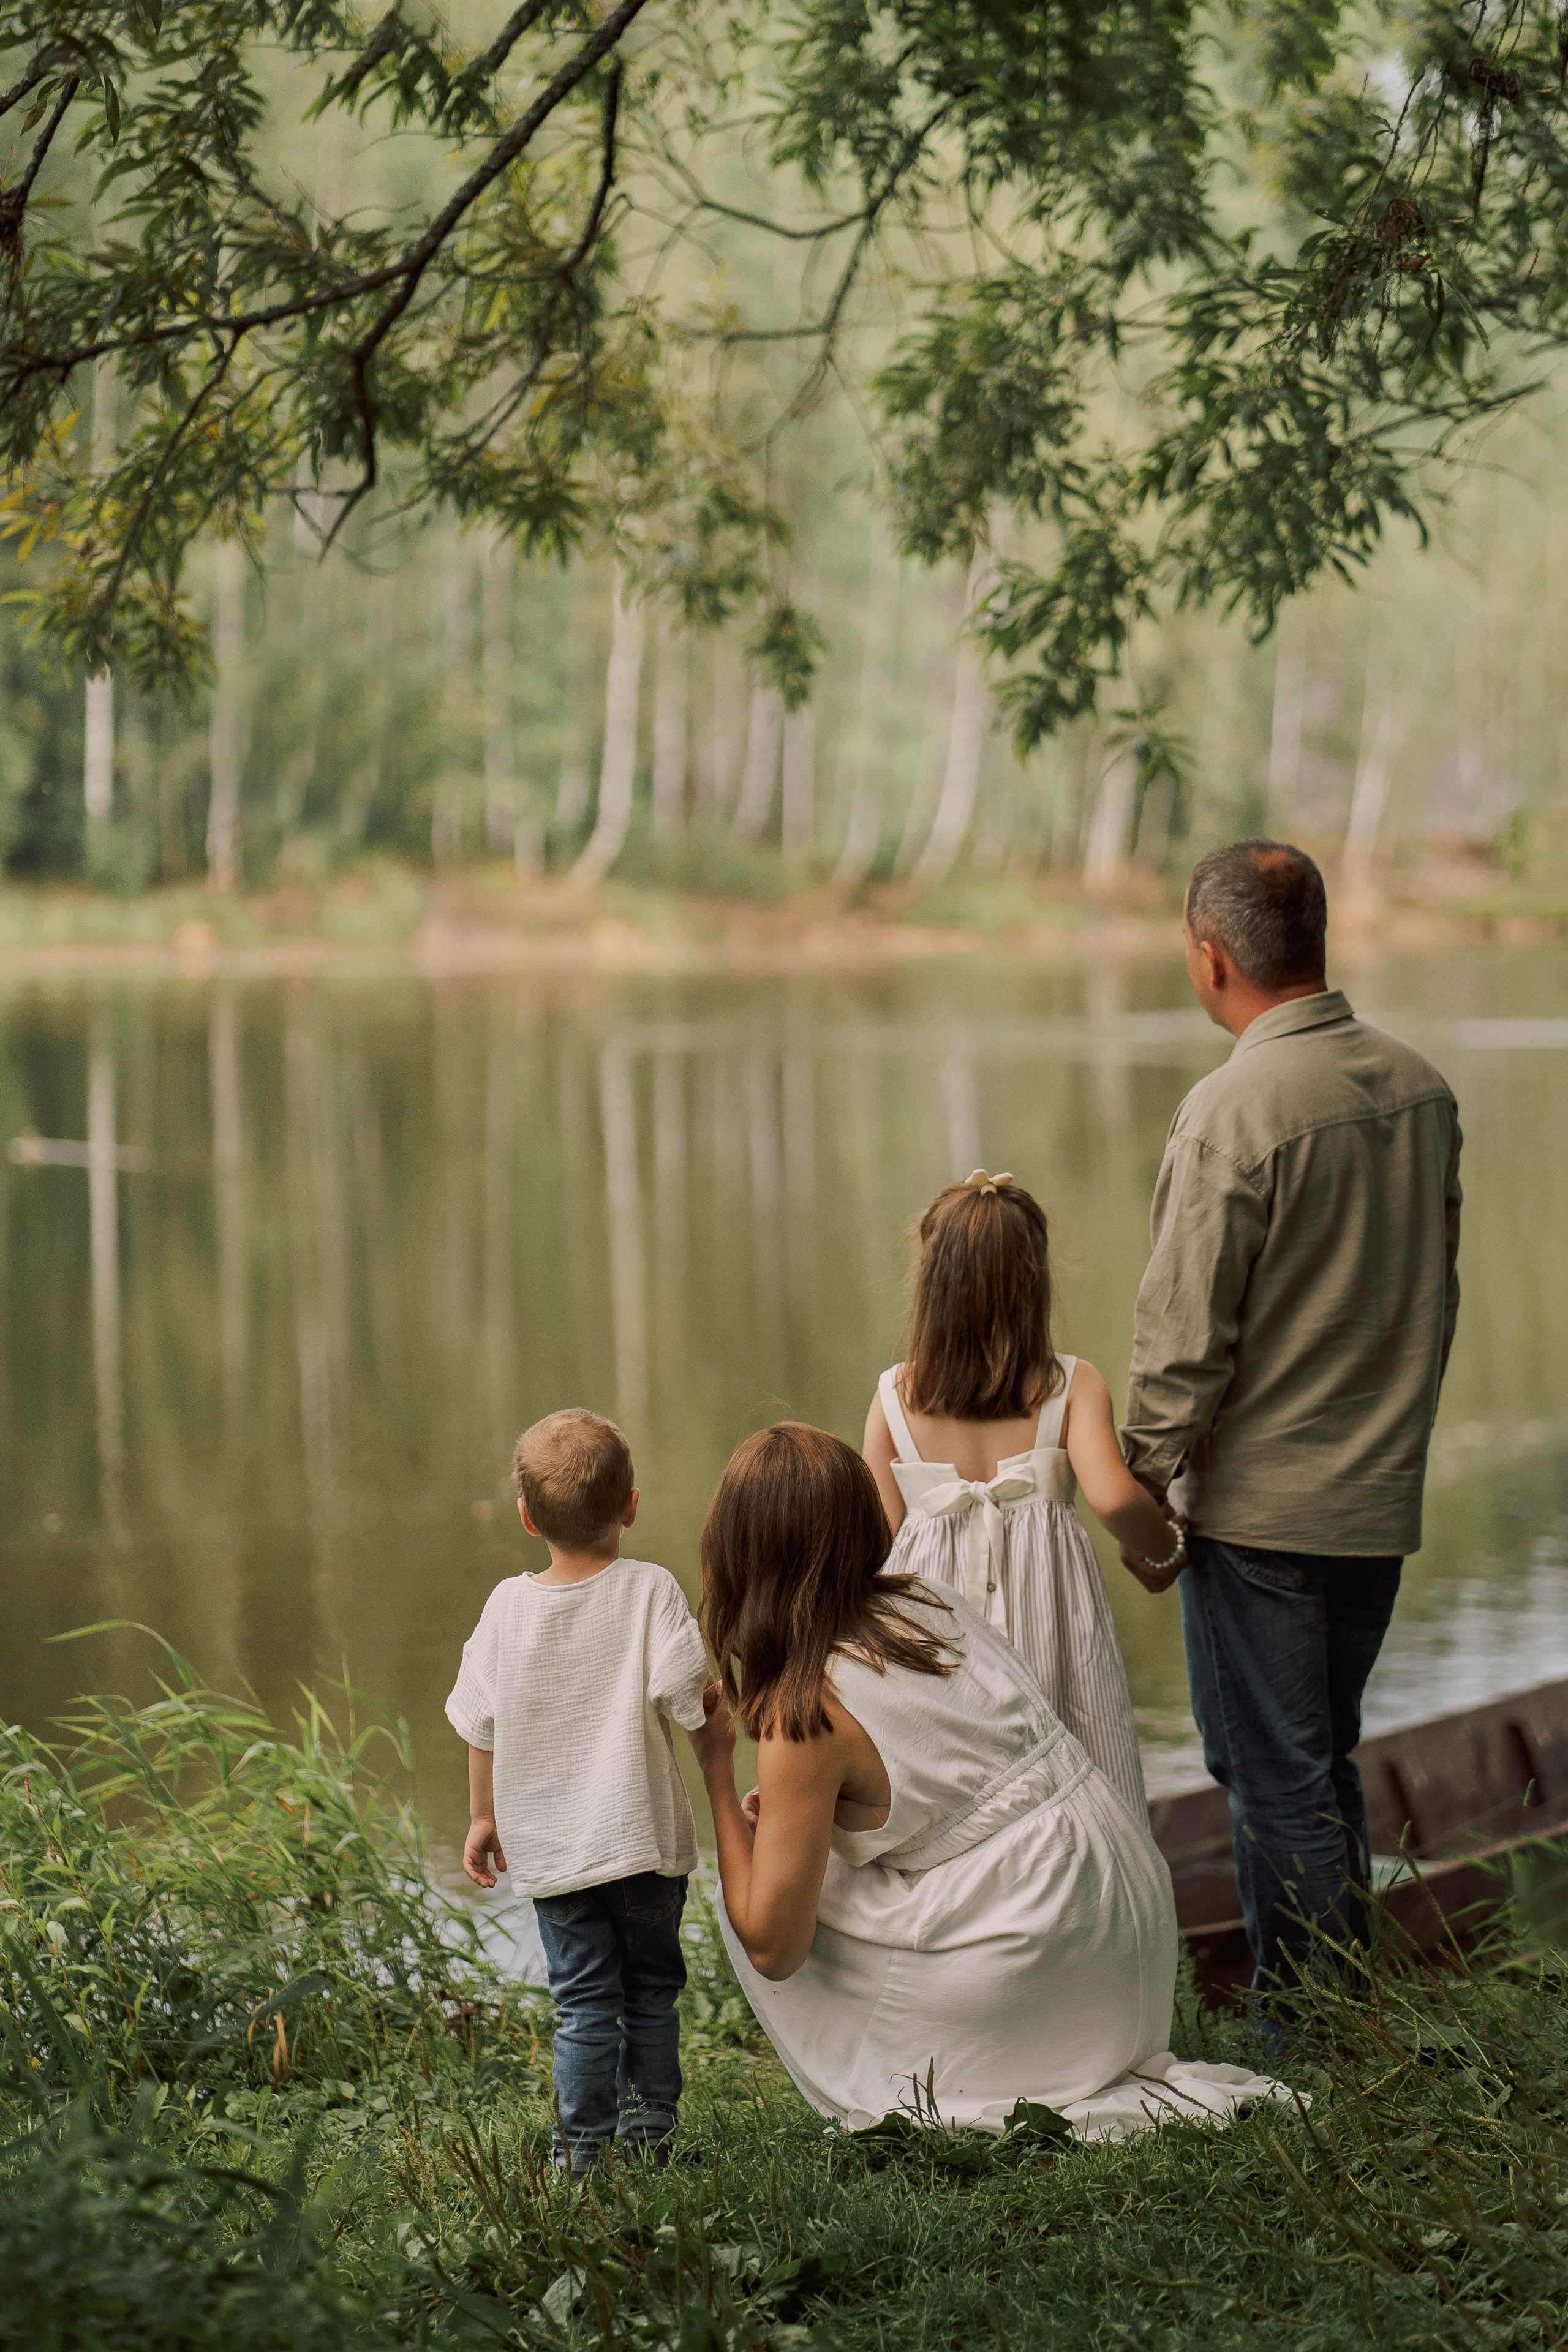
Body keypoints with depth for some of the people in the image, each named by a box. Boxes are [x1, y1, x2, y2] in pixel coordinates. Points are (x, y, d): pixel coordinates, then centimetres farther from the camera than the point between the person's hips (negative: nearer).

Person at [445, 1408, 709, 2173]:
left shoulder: (509, 1605, -1)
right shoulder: (650, 1591, -8)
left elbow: (481, 1723, 4)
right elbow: (684, 1690, -18)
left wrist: (484, 1817, 16)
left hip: (550, 1845, 1)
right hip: (643, 1836, -1)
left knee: (585, 2003, 6)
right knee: (651, 1990, 15)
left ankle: (582, 2146, 4)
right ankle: (647, 2130, 19)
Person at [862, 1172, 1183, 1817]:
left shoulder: (895, 1396, 0)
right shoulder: (1072, 1386, -4)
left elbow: (883, 1536, 2)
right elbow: (1113, 1497, -19)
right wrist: (1165, 1546, -1)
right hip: (1047, 1613, -1)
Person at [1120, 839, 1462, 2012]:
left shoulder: (1235, 1111, -19)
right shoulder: (1420, 1086, 3)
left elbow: (1184, 1334, -17)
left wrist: (1142, 1488, -6)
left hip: (1260, 1505, -7)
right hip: (1384, 1498, 7)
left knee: (1274, 1775, 2)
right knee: (1322, 1761, 19)